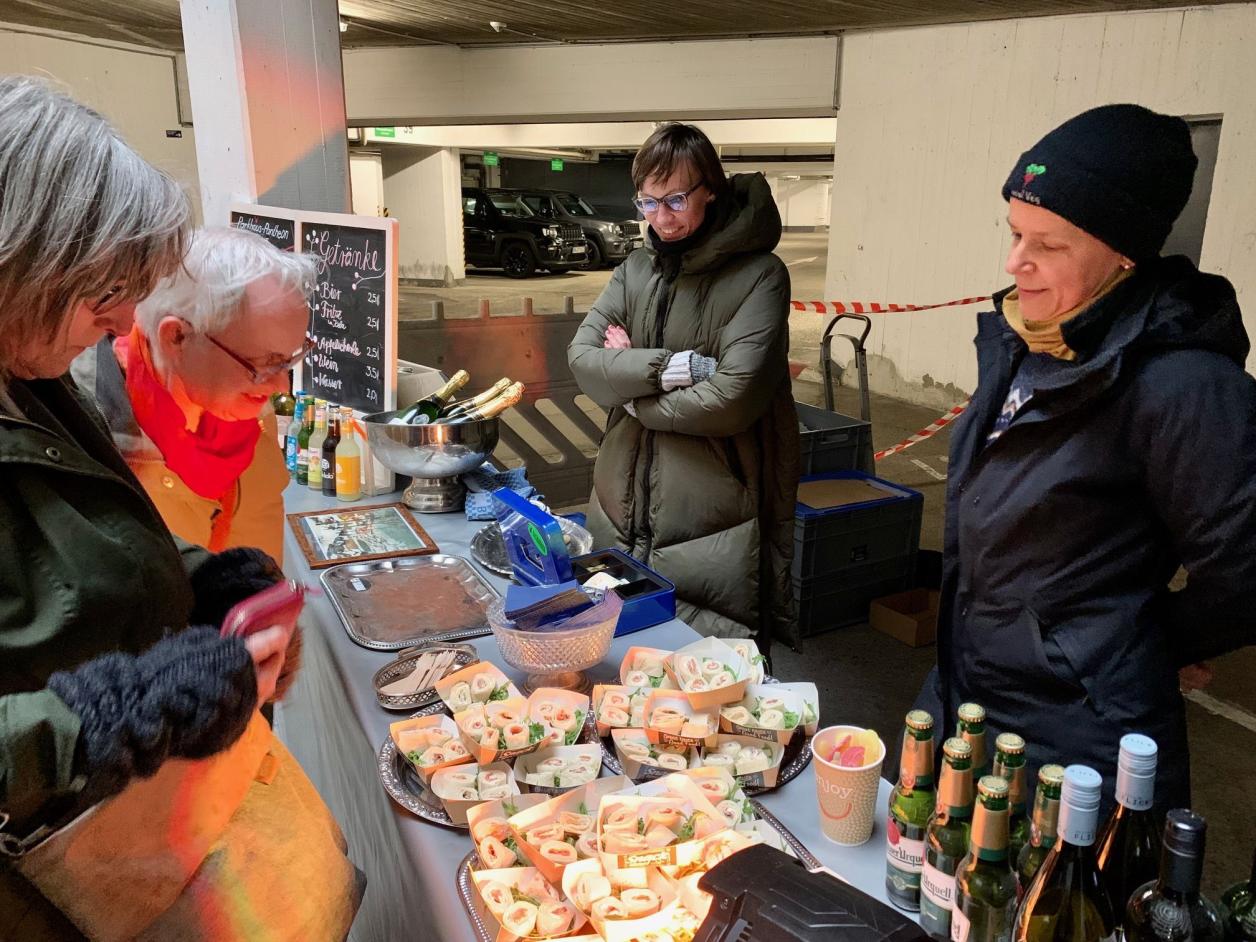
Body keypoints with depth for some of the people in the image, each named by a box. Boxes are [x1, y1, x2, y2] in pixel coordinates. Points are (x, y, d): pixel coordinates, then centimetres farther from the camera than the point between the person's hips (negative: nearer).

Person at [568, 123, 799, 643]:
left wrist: (630, 377, -7)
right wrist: (679, 367, -16)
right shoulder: (636, 269, 10)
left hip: (711, 521, -5)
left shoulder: (759, 275, -8)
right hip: (625, 507, 5)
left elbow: (733, 397, -19)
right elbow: (581, 358, -3)